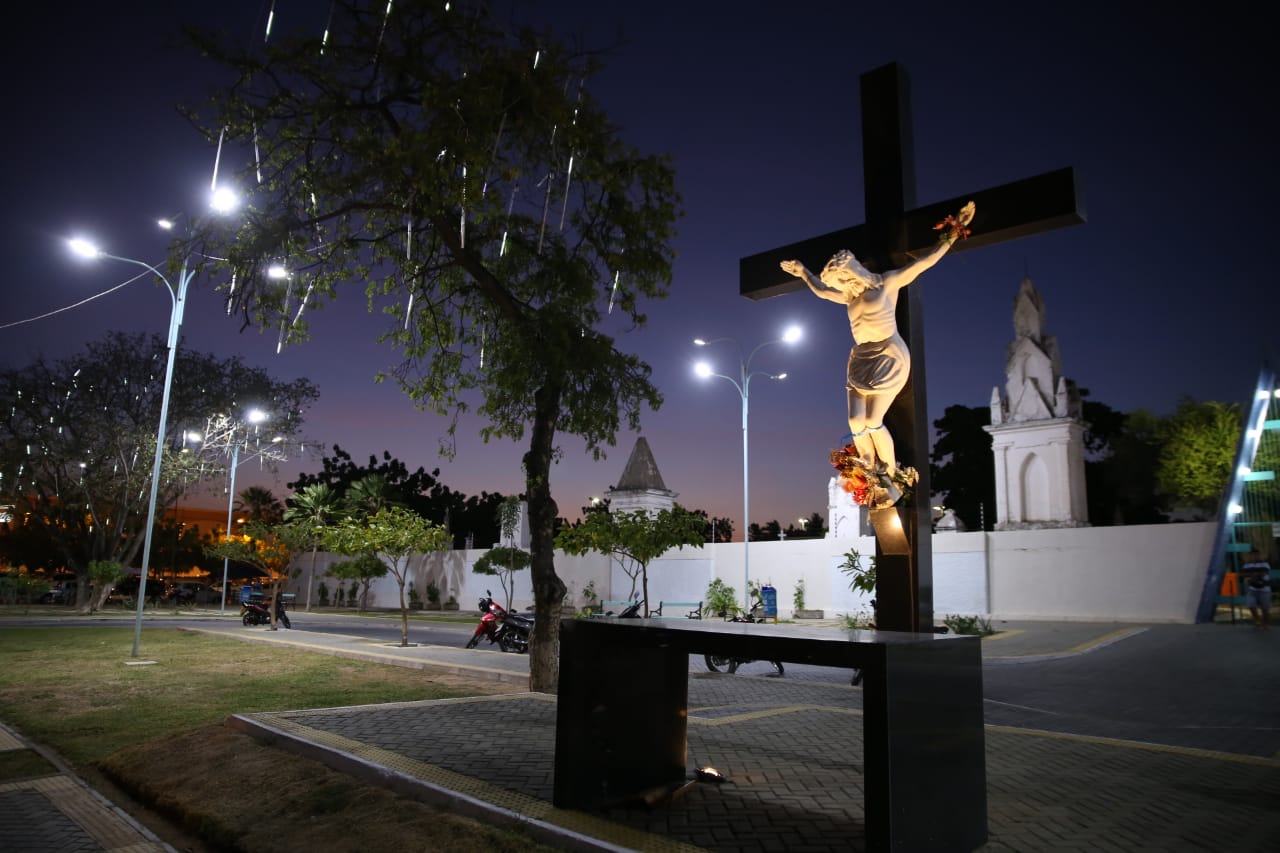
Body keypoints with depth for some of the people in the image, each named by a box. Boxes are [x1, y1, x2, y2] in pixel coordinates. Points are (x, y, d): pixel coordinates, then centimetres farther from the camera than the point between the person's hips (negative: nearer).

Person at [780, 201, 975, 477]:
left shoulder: (887, 283, -2)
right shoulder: (852, 296, 16)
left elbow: (924, 261, -2)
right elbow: (821, 290, 32)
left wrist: (952, 235, -6)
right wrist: (803, 273, 36)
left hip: (888, 357, -6)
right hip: (860, 359, 6)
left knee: (873, 422, -12)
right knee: (855, 421, -5)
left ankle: (891, 472, 4)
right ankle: (868, 469, 12)